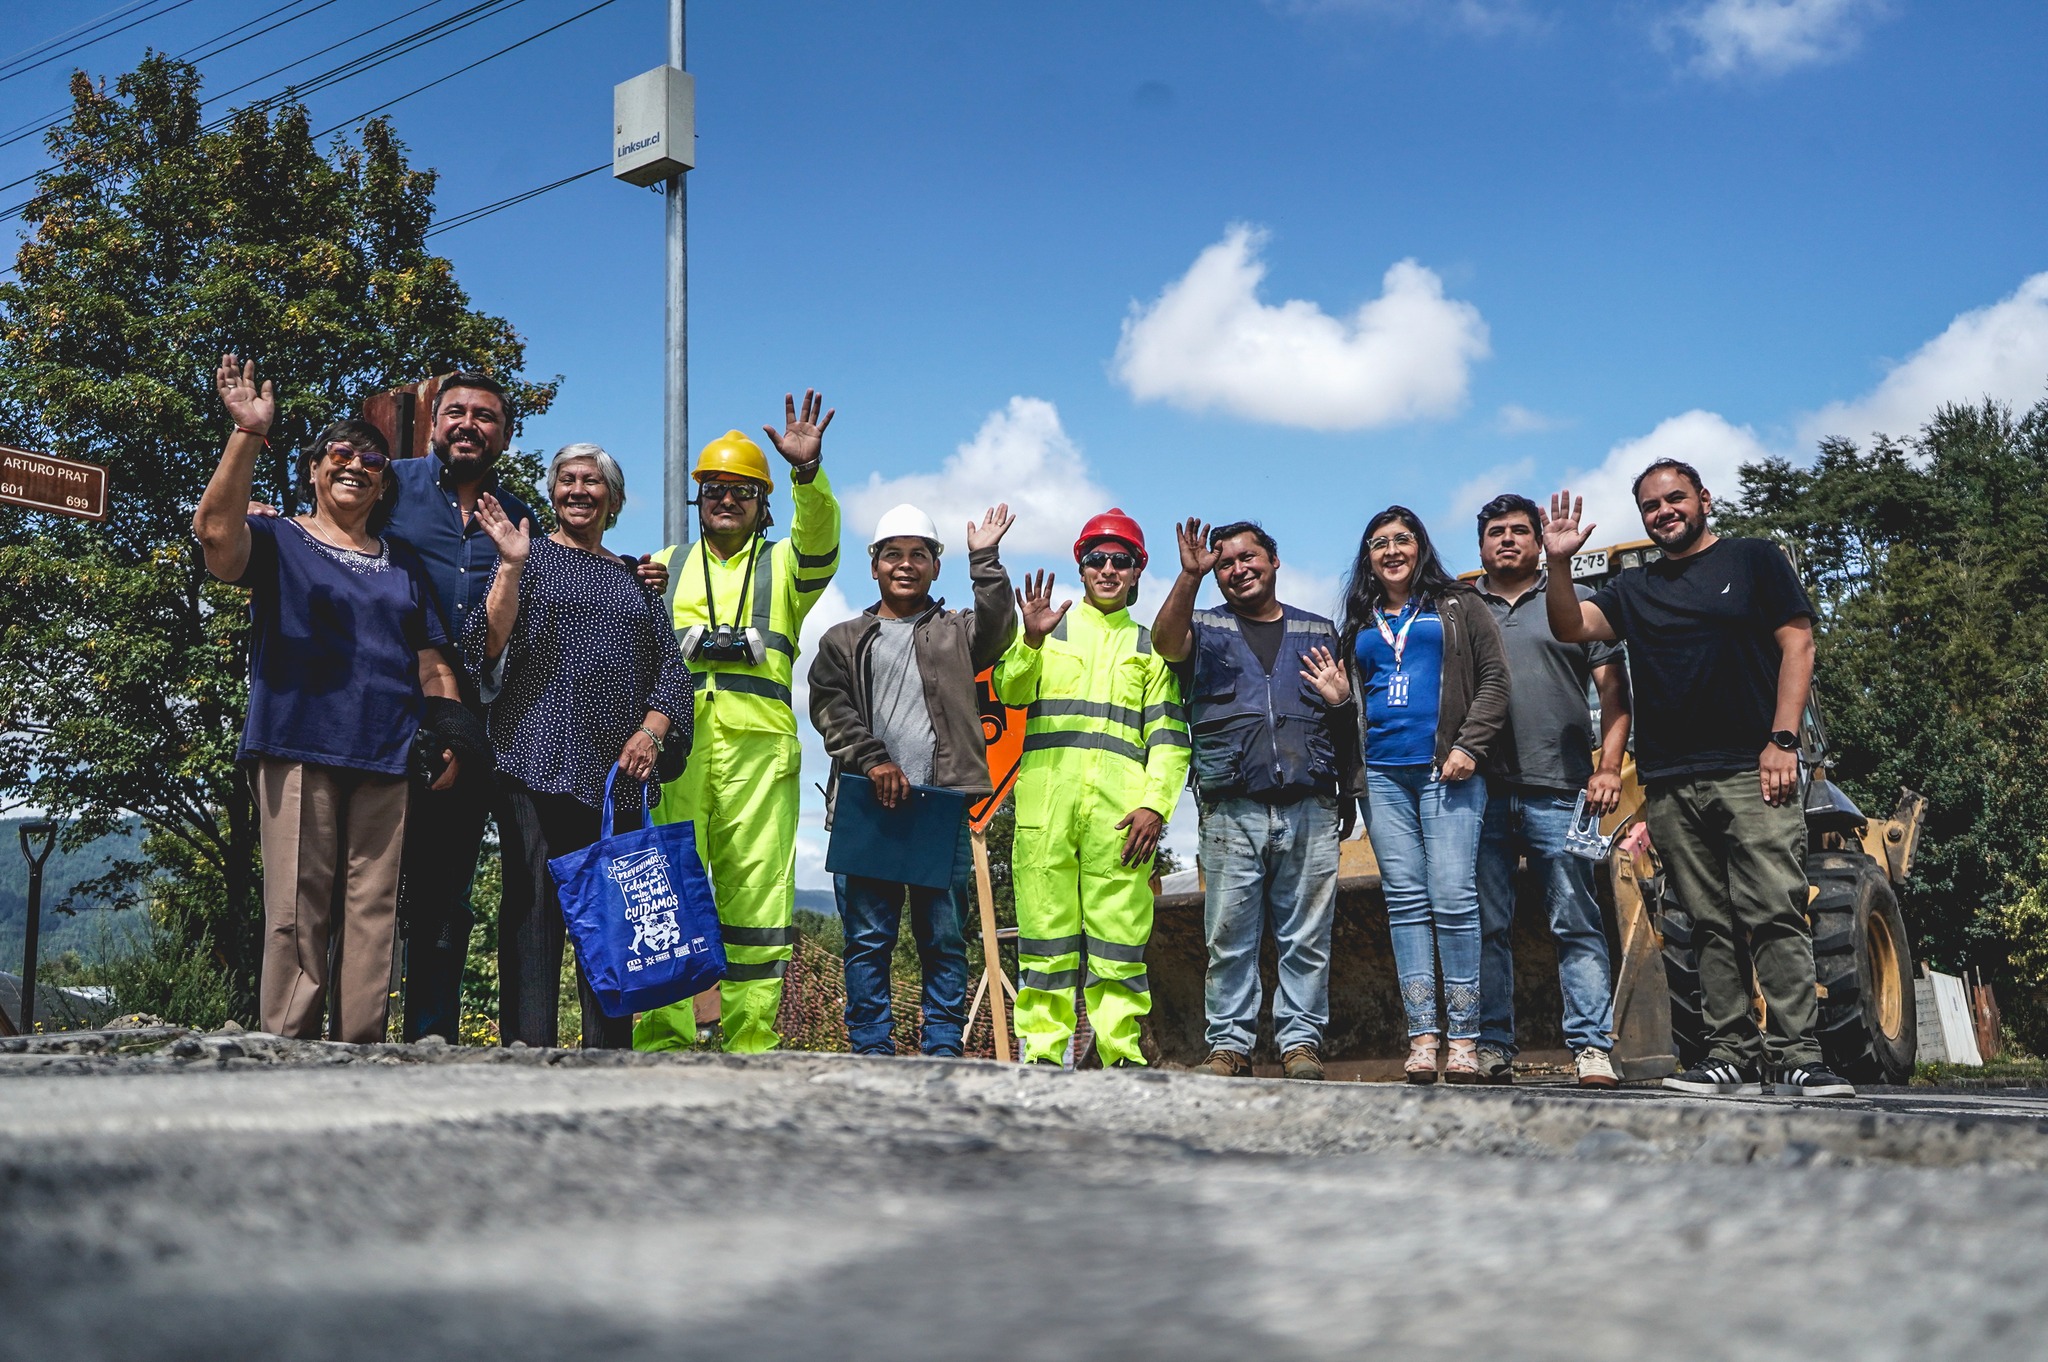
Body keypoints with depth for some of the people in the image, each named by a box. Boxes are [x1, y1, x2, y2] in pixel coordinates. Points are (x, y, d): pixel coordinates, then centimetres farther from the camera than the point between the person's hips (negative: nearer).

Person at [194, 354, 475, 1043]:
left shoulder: (403, 564, 22)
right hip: (298, 749, -4)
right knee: (297, 913, -8)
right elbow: (215, 527, -13)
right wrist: (247, 435, -21)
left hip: (385, 756, 4)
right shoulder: (279, 541, 9)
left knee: (372, 914, 1)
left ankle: (362, 1051, 4)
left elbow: (431, 658, 21)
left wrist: (451, 730, 7)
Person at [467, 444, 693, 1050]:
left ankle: (609, 1057, 4)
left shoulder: (634, 578, 19)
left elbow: (671, 666, 16)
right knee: (535, 904, -8)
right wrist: (511, 566, -14)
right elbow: (488, 647, -3)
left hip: (618, 772, 4)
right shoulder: (531, 557, 9)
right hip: (538, 762, -3)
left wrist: (651, 731, -1)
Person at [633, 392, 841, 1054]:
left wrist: (808, 470, -23)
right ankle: (663, 1038, -2)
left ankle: (751, 1043, 0)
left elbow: (819, 538, -4)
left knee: (757, 891, -4)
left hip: (758, 744, -1)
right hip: (675, 739, 1)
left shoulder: (783, 564, 18)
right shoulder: (666, 565, 25)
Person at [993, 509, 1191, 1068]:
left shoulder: (1150, 646, 20)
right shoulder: (1047, 627, 18)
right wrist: (1031, 641, -15)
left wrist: (1155, 805, -2)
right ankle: (1043, 1051, 0)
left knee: (1121, 928, -4)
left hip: (1121, 808, 1)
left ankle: (1120, 1053, 0)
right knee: (1046, 923, -4)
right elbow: (1008, 692, 2)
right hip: (1047, 802, 0)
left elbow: (1168, 735, 12)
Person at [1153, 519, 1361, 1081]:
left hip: (1310, 809, 1)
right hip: (1233, 811, -1)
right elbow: (1165, 643, -9)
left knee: (1307, 938, 0)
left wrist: (1341, 701, 0)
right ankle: (1228, 1044, 4)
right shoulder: (1205, 628, 15)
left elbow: (1350, 728, 23)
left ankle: (1301, 1041, 6)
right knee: (1229, 936, -2)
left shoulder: (1319, 632, 21)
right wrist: (1190, 575, -20)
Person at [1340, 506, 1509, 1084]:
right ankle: (1421, 1038, -3)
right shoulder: (1359, 623, 21)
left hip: (1446, 772, -4)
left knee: (1453, 898, -11)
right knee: (1405, 900, -1)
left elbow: (1494, 679, 4)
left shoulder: (1458, 606, 11)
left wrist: (1469, 746, -7)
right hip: (1383, 775, 4)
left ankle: (1464, 1039, -8)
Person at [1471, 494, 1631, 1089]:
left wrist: (1609, 767, -4)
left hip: (1559, 793, -2)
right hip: (1480, 794, 2)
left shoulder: (1576, 603, 12)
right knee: (1485, 927, 3)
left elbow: (1613, 689, 7)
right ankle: (1492, 1049, 9)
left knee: (1577, 924, -4)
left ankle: (1592, 1048, -3)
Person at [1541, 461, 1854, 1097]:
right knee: (1711, 925, 4)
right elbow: (1572, 627, 6)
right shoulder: (1634, 587, 19)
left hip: (1750, 771, -4)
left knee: (1777, 913, -10)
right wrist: (1560, 564, -12)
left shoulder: (1754, 560, 10)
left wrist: (1782, 741, -8)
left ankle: (1795, 1056, -11)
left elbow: (1796, 645, 3)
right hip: (1669, 784, 4)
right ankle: (1732, 1052, 6)